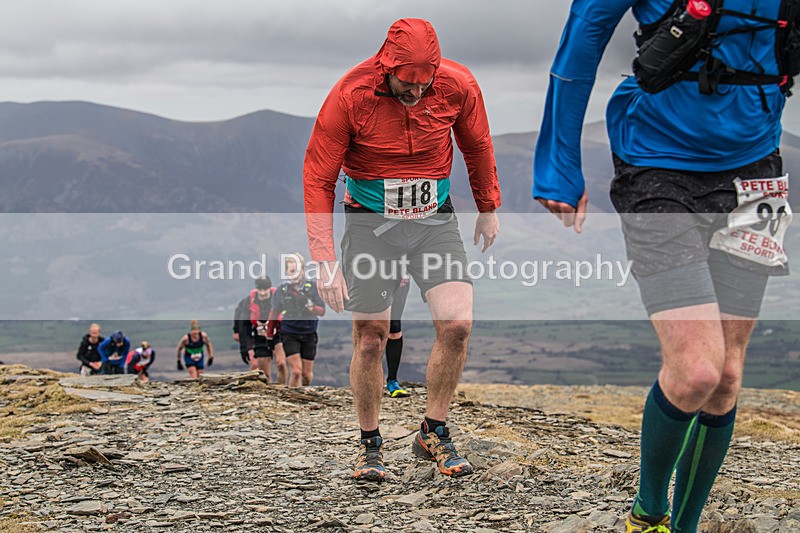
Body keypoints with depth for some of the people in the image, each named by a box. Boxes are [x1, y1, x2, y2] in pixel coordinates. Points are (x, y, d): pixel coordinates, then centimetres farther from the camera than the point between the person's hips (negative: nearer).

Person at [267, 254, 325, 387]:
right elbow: (274, 312, 12)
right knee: (296, 371, -14)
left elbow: (322, 311, 1)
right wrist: (269, 334, 20)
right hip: (289, 335, -1)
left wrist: (310, 306, -20)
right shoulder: (281, 290, -1)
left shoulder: (312, 287, -3)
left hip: (309, 334, 1)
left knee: (307, 374, 7)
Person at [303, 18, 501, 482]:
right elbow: (318, 178, -14)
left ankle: (434, 433, 7)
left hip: (435, 219, 2)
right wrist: (326, 262, -19)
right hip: (370, 221, -2)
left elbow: (477, 146, 8)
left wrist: (489, 209, 18)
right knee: (370, 339, -1)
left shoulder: (459, 86, -14)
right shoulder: (350, 96, -20)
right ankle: (370, 444, 19)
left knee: (457, 324, -13)